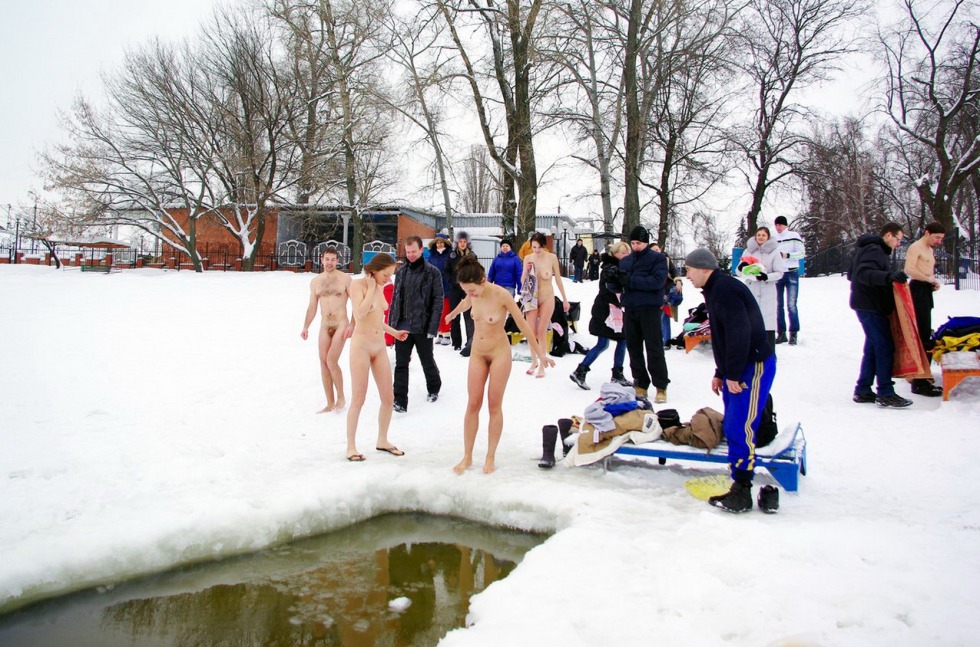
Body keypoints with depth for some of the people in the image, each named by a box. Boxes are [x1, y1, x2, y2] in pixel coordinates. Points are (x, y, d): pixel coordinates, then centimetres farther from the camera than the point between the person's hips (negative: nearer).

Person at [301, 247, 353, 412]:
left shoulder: (345, 278, -4)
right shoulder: (315, 281, 8)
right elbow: (312, 306, 13)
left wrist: (352, 325, -14)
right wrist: (306, 326, 4)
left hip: (341, 324, -5)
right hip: (324, 326, 5)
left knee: (331, 360, -16)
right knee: (324, 363, 3)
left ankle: (341, 397, 2)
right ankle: (330, 403, 12)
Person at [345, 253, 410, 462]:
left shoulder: (380, 287, 12)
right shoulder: (357, 284, -8)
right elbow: (360, 313, -22)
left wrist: (394, 332, 21)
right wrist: (371, 288, -14)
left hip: (380, 347, 7)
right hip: (361, 345, -7)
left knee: (388, 398, 7)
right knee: (358, 399, -2)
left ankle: (382, 441, 24)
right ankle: (351, 446, 11)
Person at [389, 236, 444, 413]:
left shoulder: (432, 272, -5)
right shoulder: (401, 272, 9)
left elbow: (438, 301, -8)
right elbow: (395, 298, 14)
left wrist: (433, 327, -15)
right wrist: (392, 323, 8)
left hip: (422, 327, -4)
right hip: (402, 326, 4)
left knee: (427, 362, 13)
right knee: (401, 365, 1)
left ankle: (434, 389, 38)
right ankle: (399, 401, 3)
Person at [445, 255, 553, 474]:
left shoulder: (501, 295, -22)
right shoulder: (473, 294, -7)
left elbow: (522, 324, -14)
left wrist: (540, 353, -7)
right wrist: (453, 314, 42)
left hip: (499, 353, -4)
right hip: (477, 353, 5)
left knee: (494, 406, 3)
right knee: (473, 404, 3)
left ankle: (490, 457, 14)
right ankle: (467, 457, 12)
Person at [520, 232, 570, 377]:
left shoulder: (552, 257, -11)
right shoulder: (528, 258, -6)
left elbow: (558, 279, -1)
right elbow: (523, 281, 1)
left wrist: (565, 299, 5)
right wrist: (526, 271, -19)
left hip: (547, 298, -2)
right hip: (532, 298, 2)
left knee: (542, 331, -2)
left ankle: (542, 365, 7)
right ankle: (534, 361, 22)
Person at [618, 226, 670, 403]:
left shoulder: (657, 258, 0)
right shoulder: (625, 261, 16)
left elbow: (657, 281, -16)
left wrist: (631, 280, -20)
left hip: (649, 309, -5)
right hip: (630, 309, 5)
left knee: (654, 348, -4)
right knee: (634, 348, 8)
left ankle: (661, 387, 3)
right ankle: (641, 385, 17)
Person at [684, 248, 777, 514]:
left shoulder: (725, 289, -16)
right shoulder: (716, 290, 18)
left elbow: (739, 332, -25)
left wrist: (732, 374, -22)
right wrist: (721, 373, 23)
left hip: (754, 366, -11)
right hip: (738, 369, 11)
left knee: (740, 428, -11)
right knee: (733, 427, 11)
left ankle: (741, 492, -6)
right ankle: (741, 484, 18)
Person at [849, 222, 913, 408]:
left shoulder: (872, 249, 18)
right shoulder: (874, 250, -14)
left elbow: (851, 274, 24)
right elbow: (863, 273, -30)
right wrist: (889, 276, -42)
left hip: (868, 306, 11)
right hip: (871, 307, -11)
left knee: (873, 348, 12)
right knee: (885, 347, -9)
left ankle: (863, 391, 15)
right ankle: (885, 393, -7)